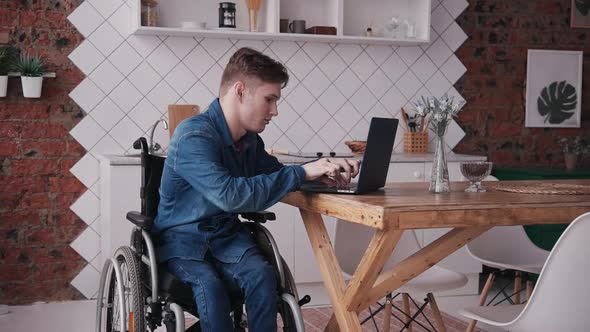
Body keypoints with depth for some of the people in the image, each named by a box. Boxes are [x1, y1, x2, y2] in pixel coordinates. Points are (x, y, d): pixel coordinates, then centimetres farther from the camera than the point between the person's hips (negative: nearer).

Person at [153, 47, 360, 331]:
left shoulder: (250, 140, 2)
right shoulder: (193, 137, -22)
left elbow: (275, 173, 20)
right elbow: (230, 195, -34)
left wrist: (322, 172, -2)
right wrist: (302, 173, -29)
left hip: (225, 233, 6)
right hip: (181, 236, -5)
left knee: (262, 275, -24)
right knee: (209, 284, -33)